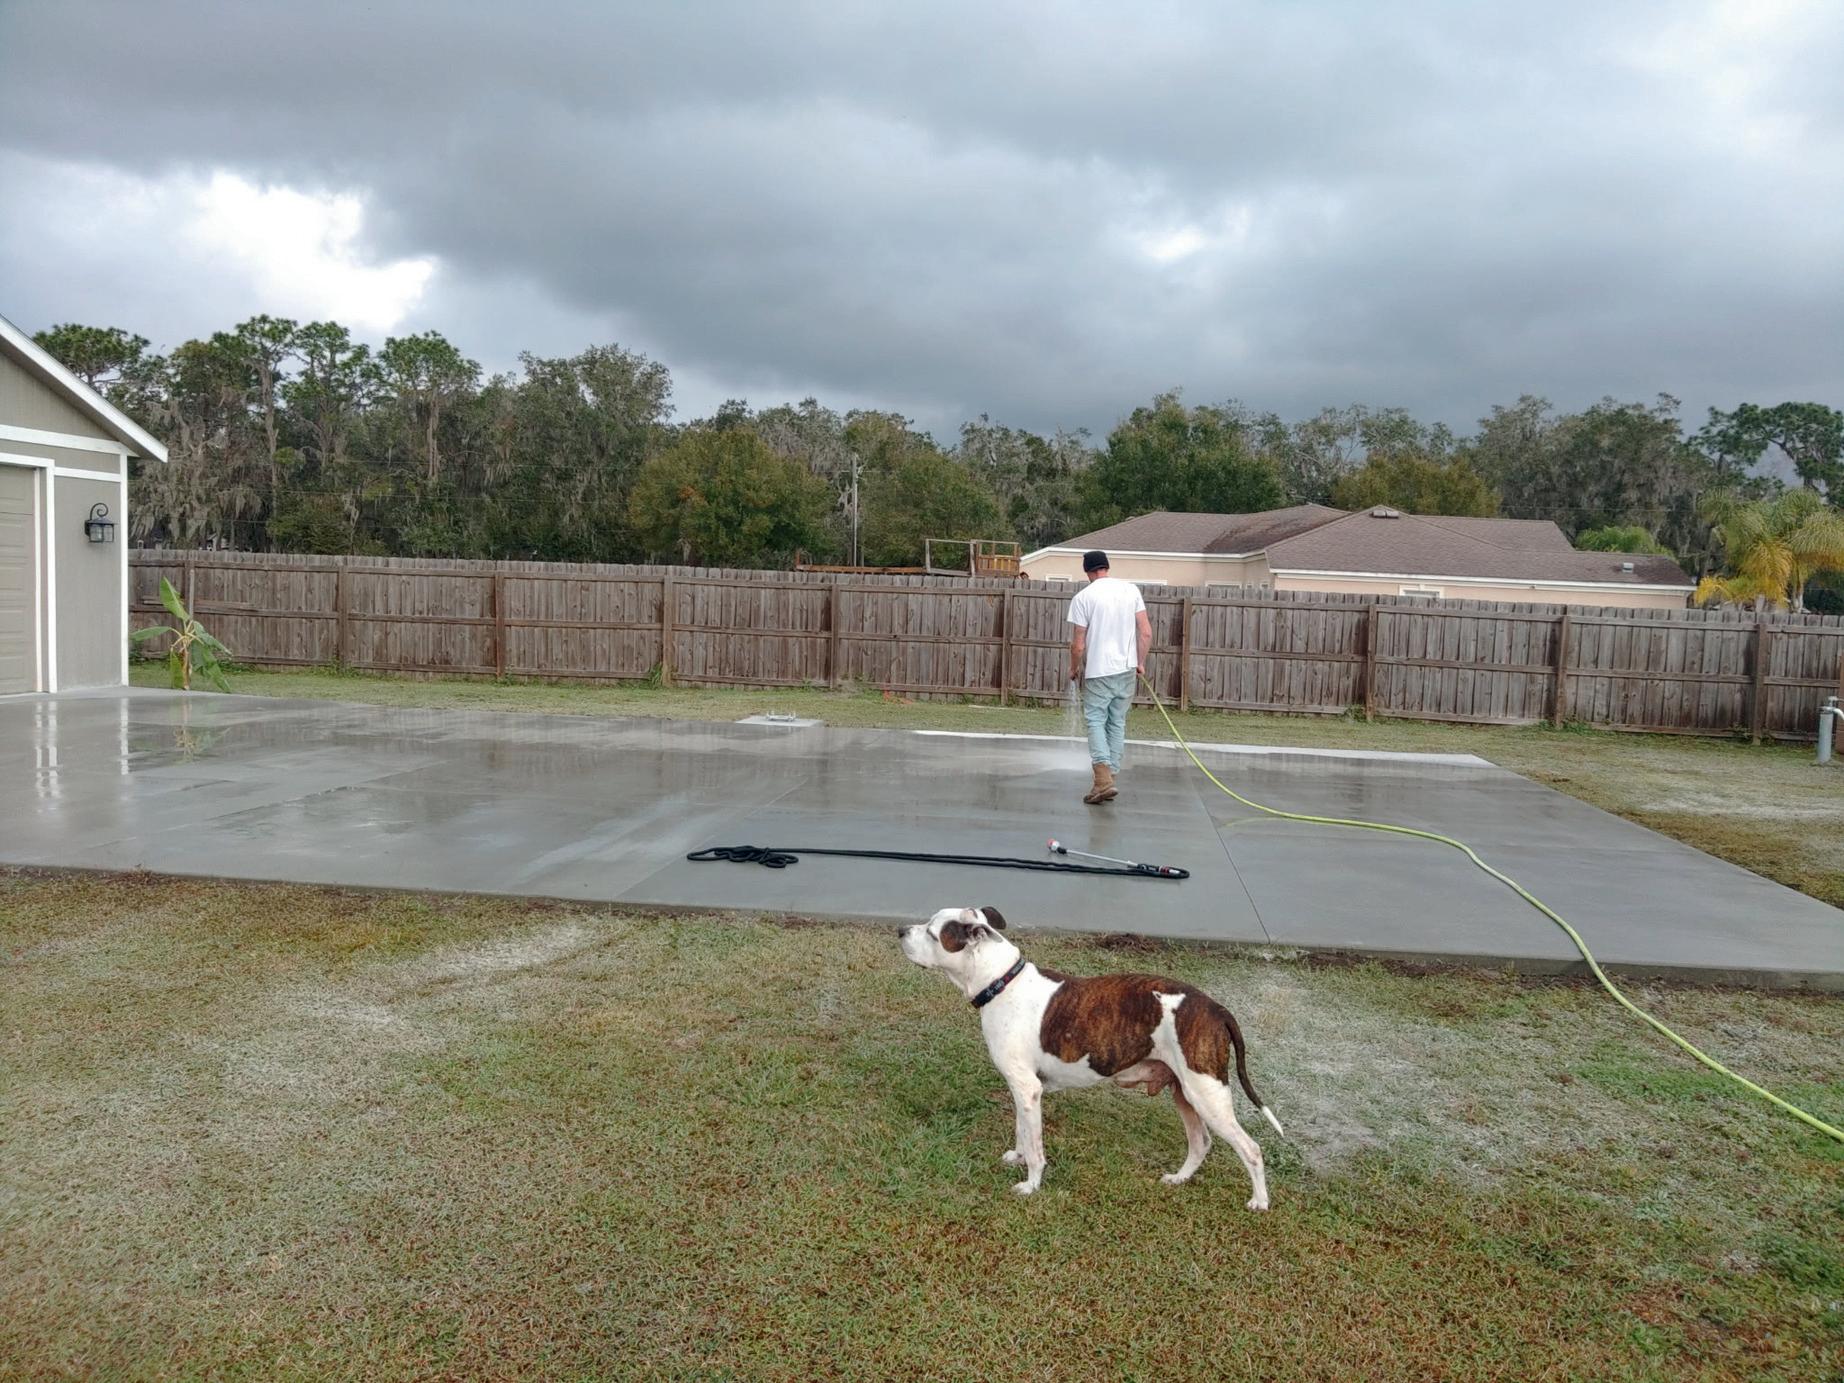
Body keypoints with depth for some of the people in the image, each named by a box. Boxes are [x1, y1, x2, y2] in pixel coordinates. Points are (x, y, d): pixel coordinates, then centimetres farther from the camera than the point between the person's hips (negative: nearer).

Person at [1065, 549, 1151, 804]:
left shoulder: (1083, 597, -7)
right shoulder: (1131, 589, 3)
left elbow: (1078, 644, -6)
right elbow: (1146, 633, 1)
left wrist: (1074, 668, 11)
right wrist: (1141, 663, 13)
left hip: (1098, 671, -4)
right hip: (1127, 669, 4)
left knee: (1096, 722, 1)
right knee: (1118, 723, 13)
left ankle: (1104, 780, -15)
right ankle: (1109, 779, 17)